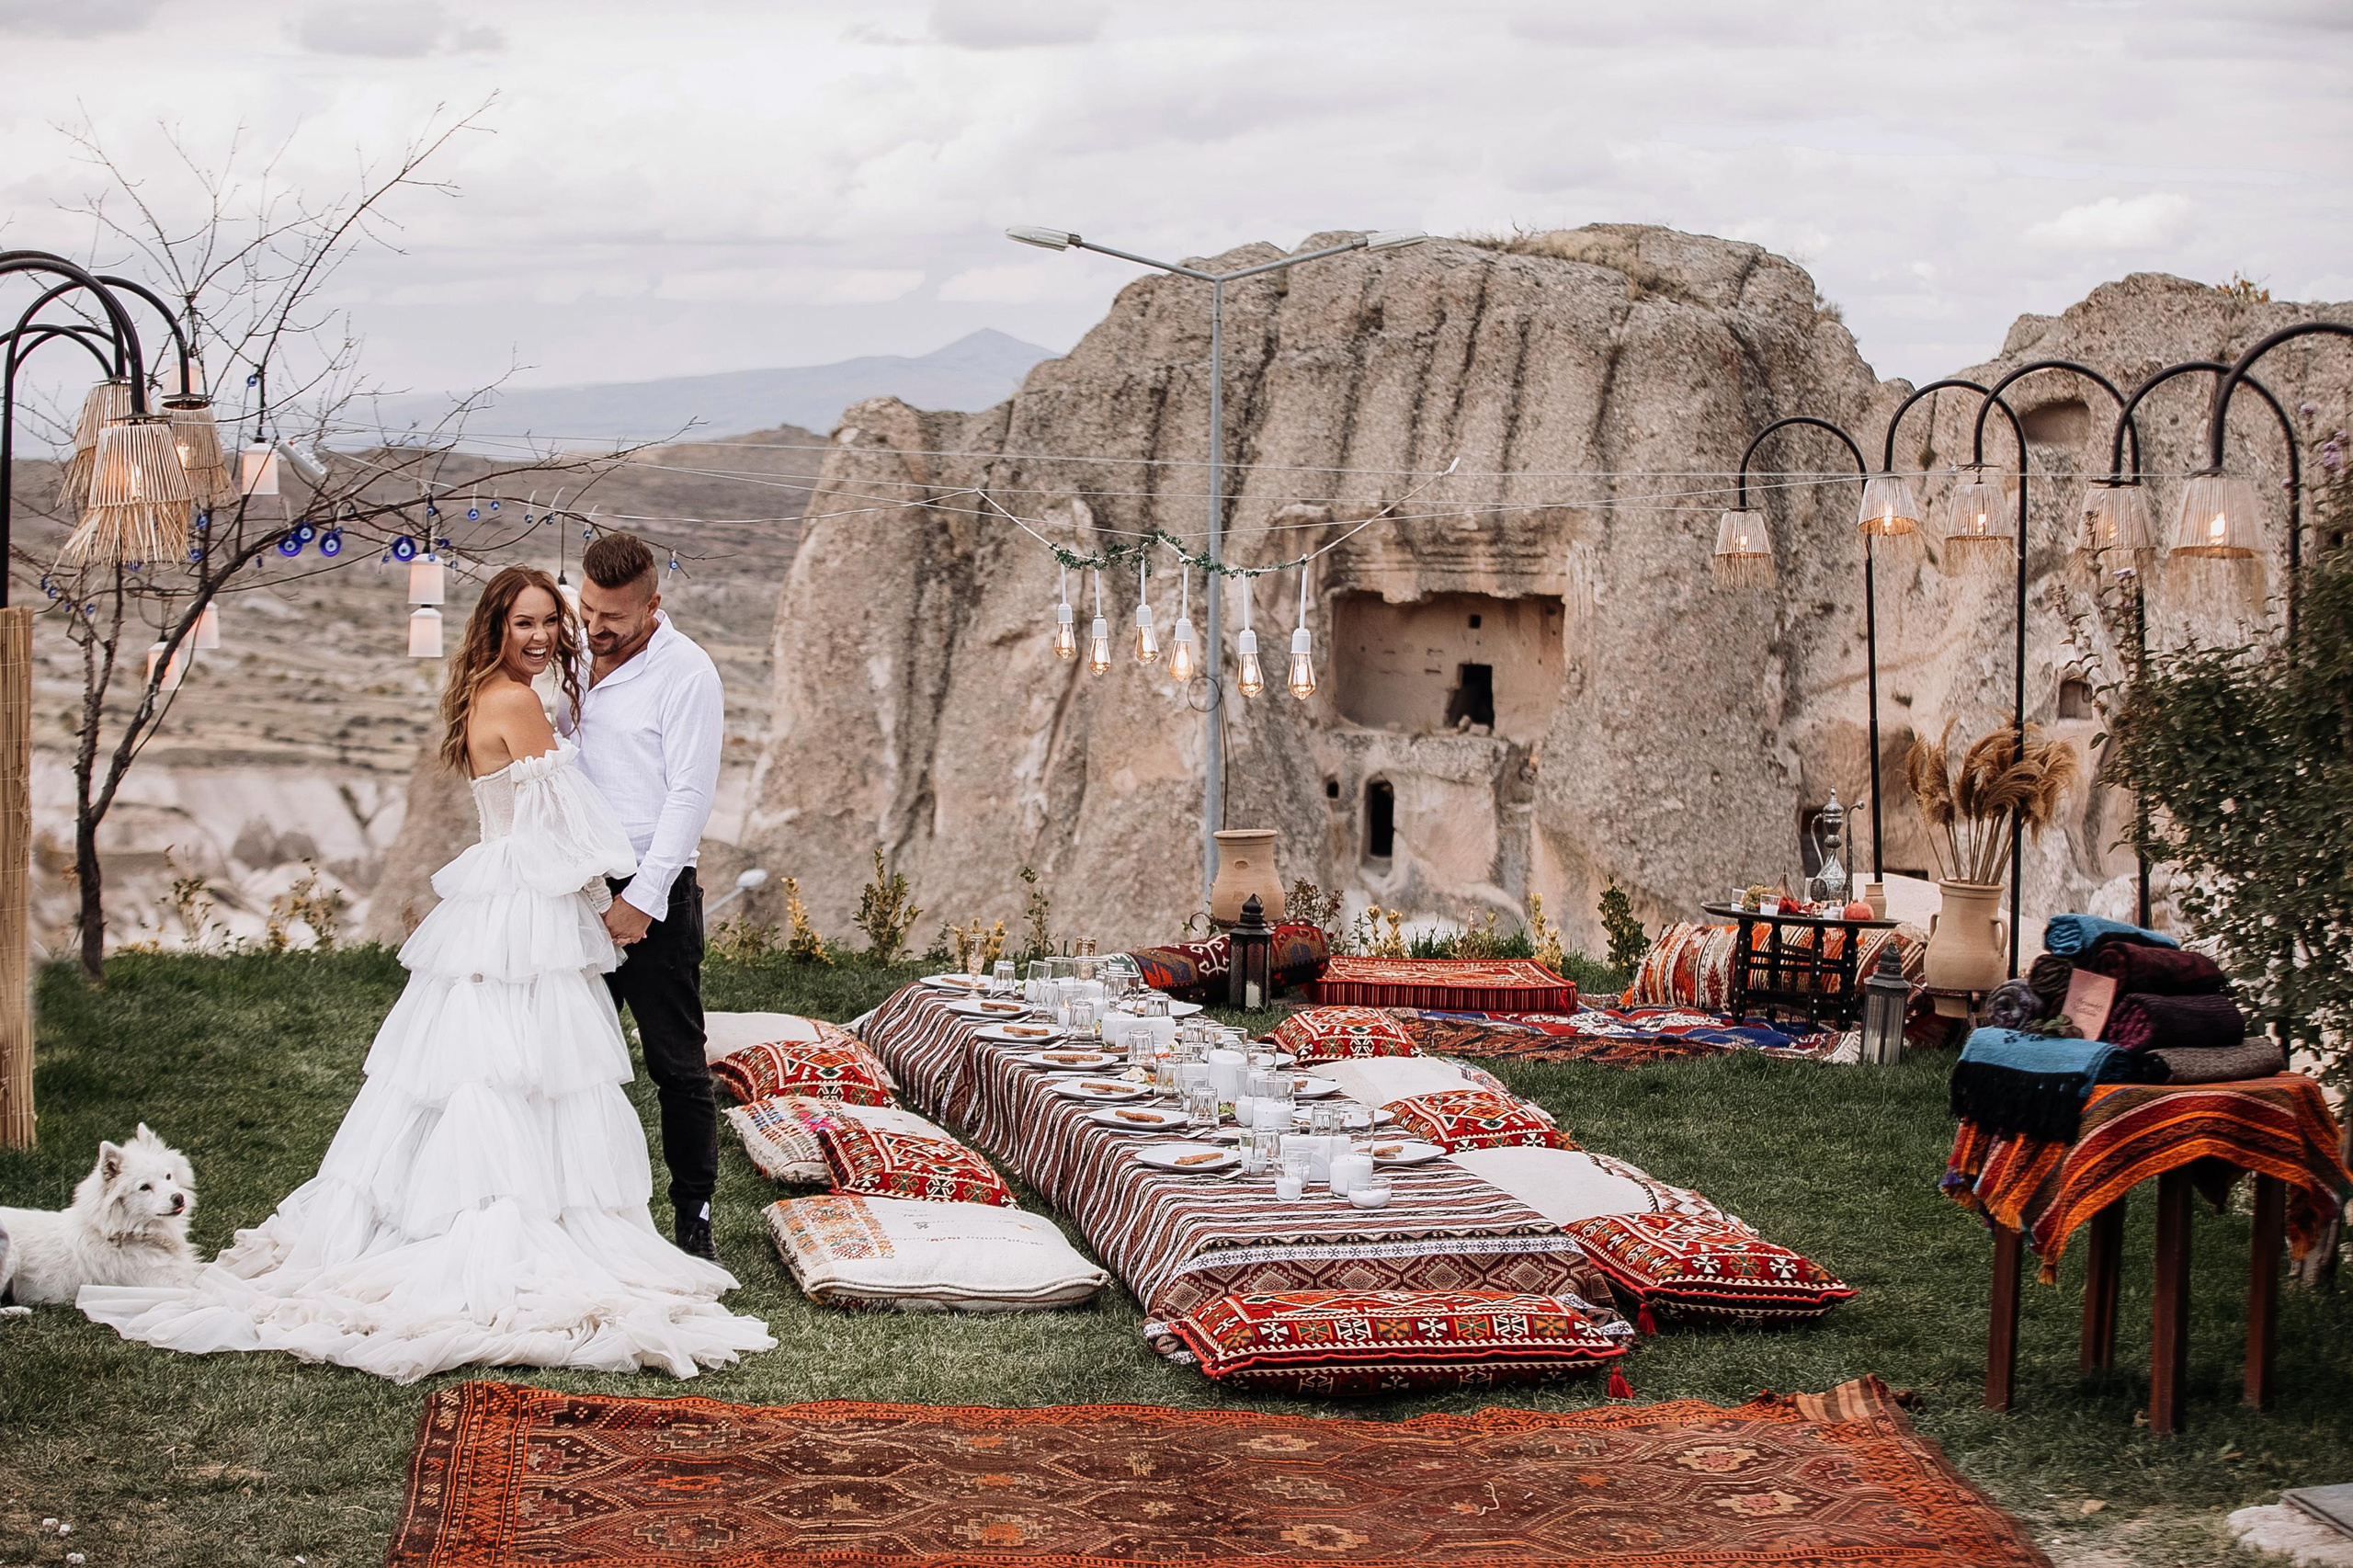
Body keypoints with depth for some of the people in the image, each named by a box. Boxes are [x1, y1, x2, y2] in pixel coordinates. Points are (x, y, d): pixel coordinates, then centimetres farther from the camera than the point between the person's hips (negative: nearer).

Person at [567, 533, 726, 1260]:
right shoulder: (581, 661, 12)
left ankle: (694, 1214, 6)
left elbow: (690, 796, -12)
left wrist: (642, 898, -16)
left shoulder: (685, 672, -8)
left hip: (655, 893, -6)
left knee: (676, 1063, -2)